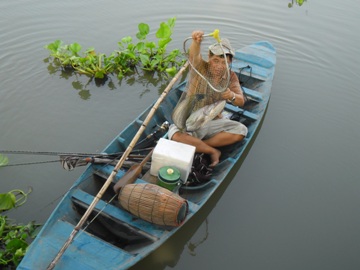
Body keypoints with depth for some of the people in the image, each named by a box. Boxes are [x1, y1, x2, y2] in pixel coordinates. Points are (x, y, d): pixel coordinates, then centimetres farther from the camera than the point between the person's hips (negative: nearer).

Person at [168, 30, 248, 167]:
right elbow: (194, 55, -35)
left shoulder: (230, 77, 0)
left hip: (213, 122, 4)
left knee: (241, 130, -19)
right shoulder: (201, 68, -11)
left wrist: (232, 96, -34)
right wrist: (196, 42, -60)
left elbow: (241, 101, -9)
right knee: (175, 135, -35)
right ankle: (213, 151, -15)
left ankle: (196, 145, -15)